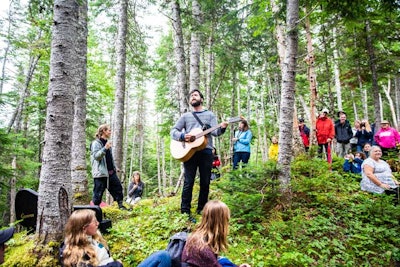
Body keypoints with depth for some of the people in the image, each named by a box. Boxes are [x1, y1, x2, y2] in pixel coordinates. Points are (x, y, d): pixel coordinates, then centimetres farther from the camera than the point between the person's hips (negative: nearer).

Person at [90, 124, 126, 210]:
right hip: (100, 173, -8)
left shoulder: (107, 142, 17)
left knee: (117, 186, 8)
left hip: (110, 172, 8)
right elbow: (96, 156, -20)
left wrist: (114, 167, 24)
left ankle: (121, 205, 17)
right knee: (98, 192, -1)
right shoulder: (96, 143, -8)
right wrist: (105, 148, -31)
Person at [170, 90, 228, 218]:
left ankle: (201, 210, 19)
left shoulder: (210, 114, 14)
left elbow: (215, 132, 1)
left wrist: (222, 128, -22)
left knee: (205, 182, 5)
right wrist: (183, 136, -12)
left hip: (206, 151, 1)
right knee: (188, 182, -3)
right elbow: (173, 131, 9)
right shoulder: (185, 116, 15)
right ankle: (185, 212, 3)